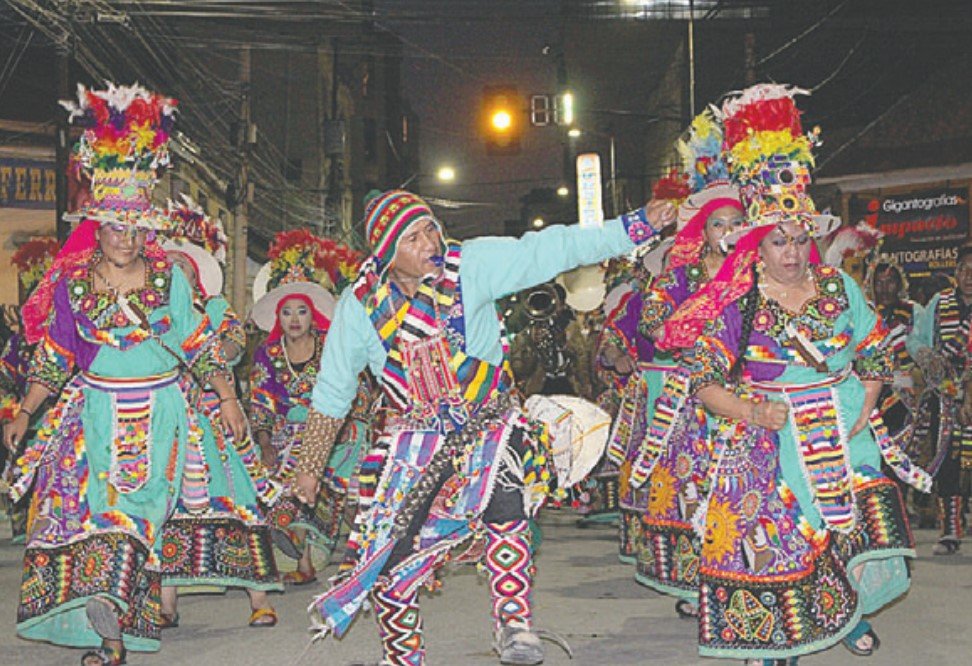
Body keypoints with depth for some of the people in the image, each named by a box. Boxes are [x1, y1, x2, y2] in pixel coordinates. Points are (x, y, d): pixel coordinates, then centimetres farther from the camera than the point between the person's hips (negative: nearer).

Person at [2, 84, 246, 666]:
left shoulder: (170, 278, 1)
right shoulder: (71, 282, 2)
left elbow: (201, 346, 7)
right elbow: (52, 357, 9)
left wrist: (229, 397, 1)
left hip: (157, 413, -1)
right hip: (94, 412, 1)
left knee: (133, 511, -8)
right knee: (83, 504, -8)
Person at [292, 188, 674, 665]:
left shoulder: (472, 263, -13)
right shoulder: (361, 304, -7)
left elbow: (552, 250, -18)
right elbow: (332, 388, 5)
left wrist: (637, 227, -26)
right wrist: (310, 464, 10)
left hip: (489, 421, -2)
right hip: (413, 434, 2)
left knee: (503, 502, -30)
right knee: (387, 553, -1)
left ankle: (514, 626, -18)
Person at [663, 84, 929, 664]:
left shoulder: (840, 287, 3)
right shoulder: (736, 307, -8)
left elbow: (876, 354, 11)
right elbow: (703, 379, -8)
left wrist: (864, 410, -1)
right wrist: (754, 413, -21)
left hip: (844, 433, 3)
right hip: (770, 438, -3)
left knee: (856, 522, 2)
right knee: (776, 535, -3)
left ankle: (854, 613, 26)